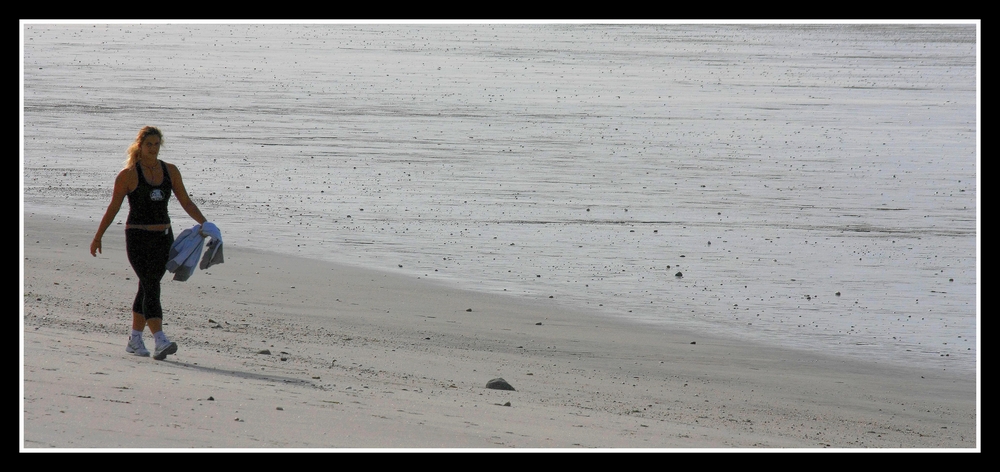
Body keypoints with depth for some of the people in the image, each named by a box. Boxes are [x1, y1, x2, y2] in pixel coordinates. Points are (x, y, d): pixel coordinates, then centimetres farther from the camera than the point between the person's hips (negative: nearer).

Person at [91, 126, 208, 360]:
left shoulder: (170, 171, 7)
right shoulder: (128, 174, -5)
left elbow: (186, 202, 10)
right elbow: (113, 207, 1)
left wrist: (205, 224, -3)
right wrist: (98, 237, 4)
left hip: (163, 237, 5)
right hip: (138, 237, -5)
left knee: (147, 288, 11)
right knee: (151, 288, -16)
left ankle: (135, 339, 22)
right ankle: (160, 341, -25)